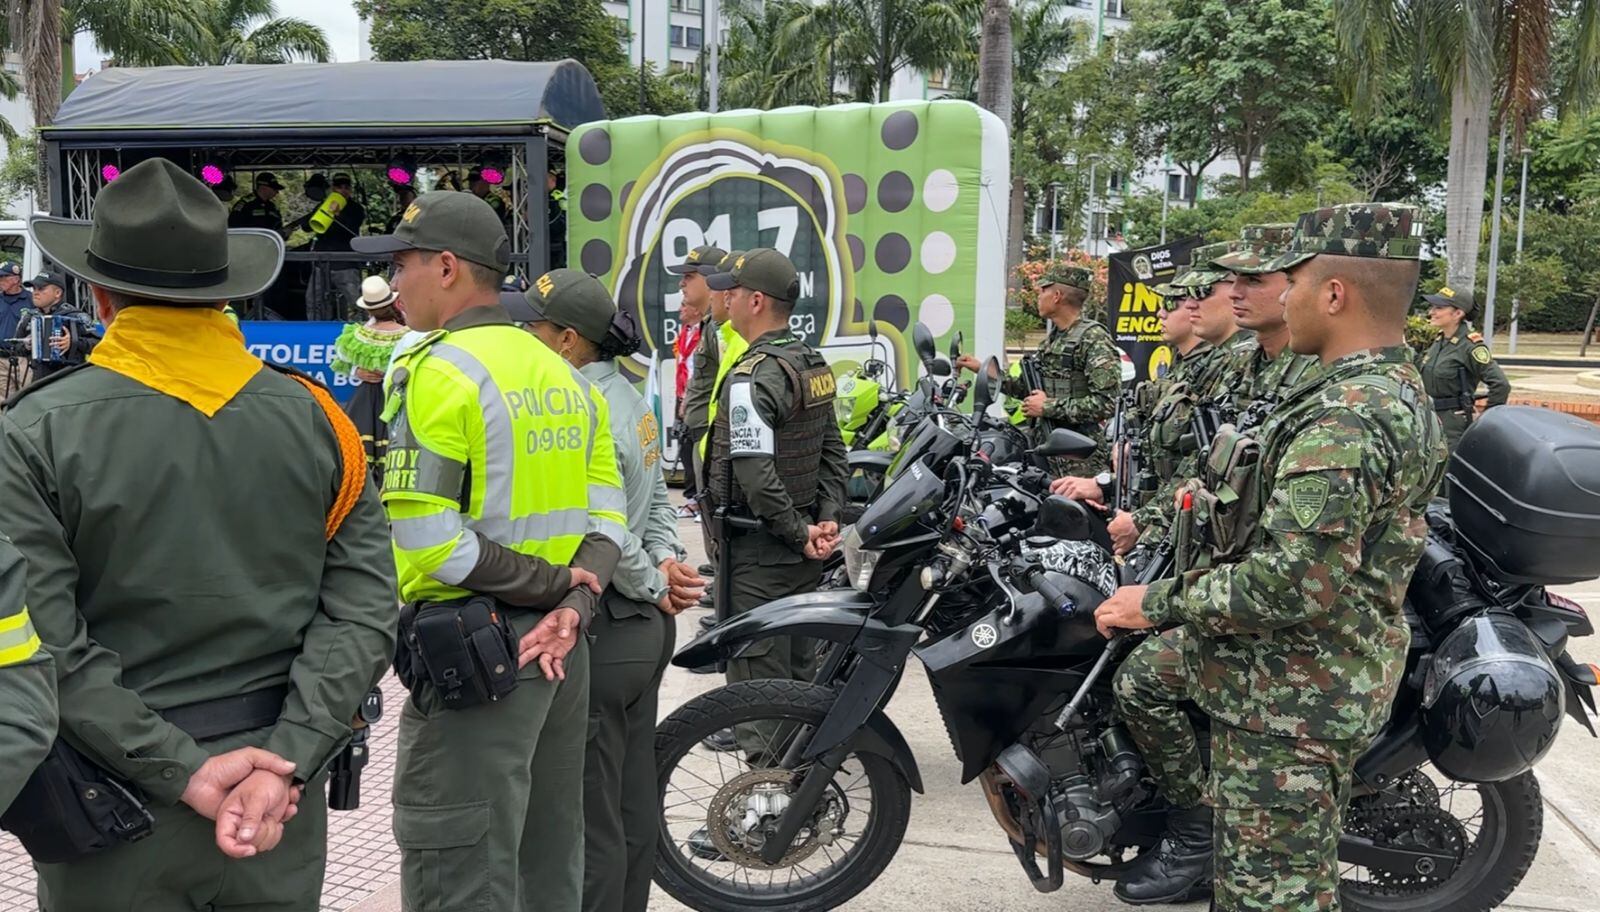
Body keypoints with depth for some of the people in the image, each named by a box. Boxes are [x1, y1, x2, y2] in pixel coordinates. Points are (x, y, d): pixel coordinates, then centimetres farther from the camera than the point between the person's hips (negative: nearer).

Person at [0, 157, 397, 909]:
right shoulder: (315, 418, -2)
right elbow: (364, 611, -9)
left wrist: (180, 769, -14)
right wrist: (285, 758, -13)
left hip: (112, 816, -2)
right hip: (281, 803, 3)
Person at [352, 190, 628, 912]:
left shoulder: (436, 371, -12)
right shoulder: (564, 374, 11)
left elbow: (425, 537, -20)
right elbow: (607, 514, 6)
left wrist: (547, 584, -12)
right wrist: (574, 602, -6)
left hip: (474, 654, -8)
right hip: (561, 650, 8)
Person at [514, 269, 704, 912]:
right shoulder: (628, 397, 9)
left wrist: (654, 582, -8)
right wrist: (669, 561, -1)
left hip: (601, 631, -9)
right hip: (645, 624, 9)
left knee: (589, 816, 2)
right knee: (634, 799, 19)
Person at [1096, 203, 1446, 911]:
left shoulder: (1345, 421, -27)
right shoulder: (1395, 386, 7)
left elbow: (1291, 586, -32)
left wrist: (1157, 603, -20)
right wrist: (1225, 492, 22)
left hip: (1292, 697, -11)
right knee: (1140, 679, 24)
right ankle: (1202, 827, 32)